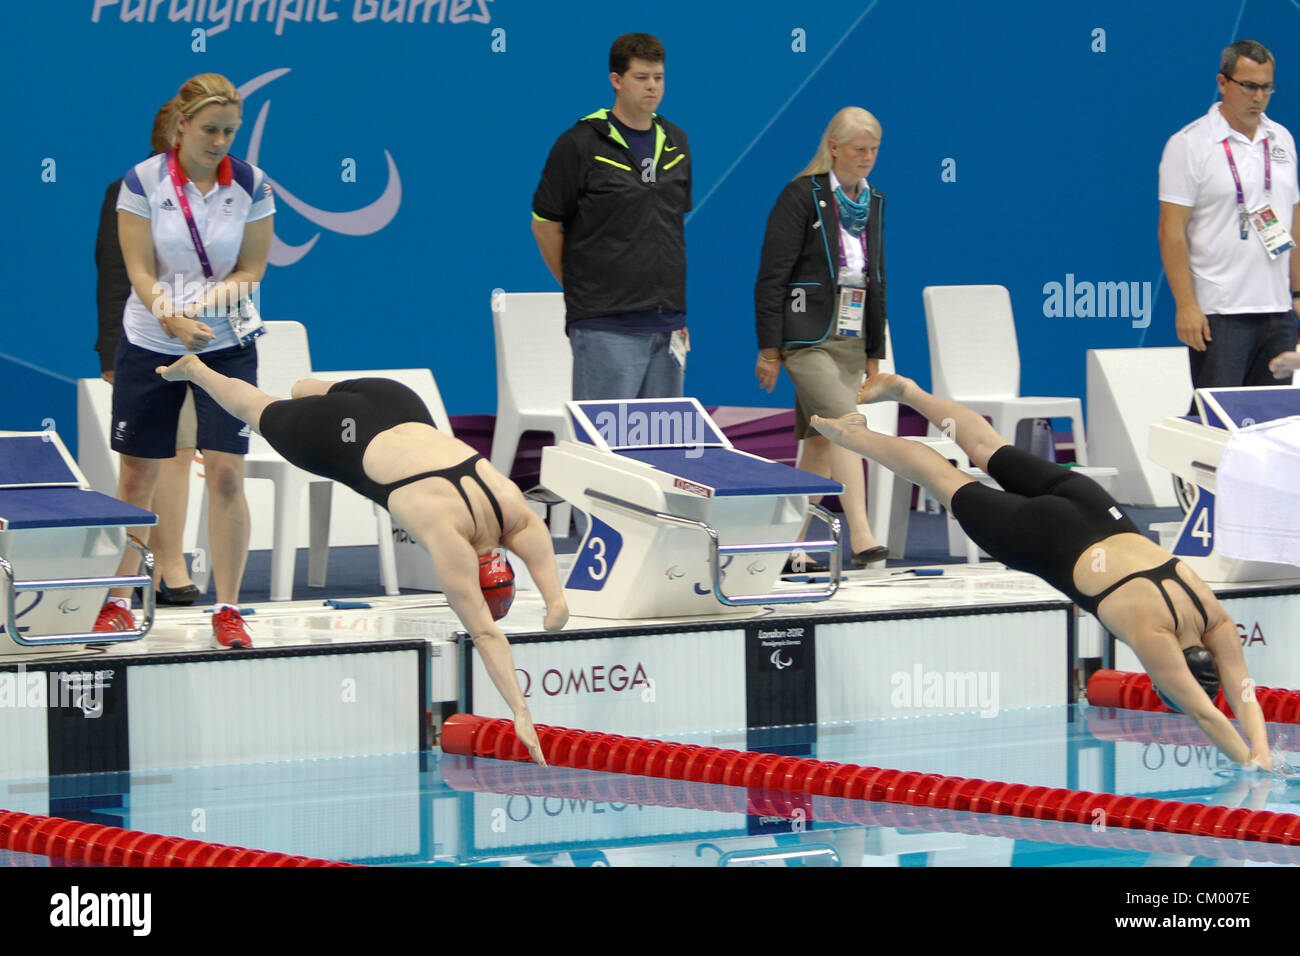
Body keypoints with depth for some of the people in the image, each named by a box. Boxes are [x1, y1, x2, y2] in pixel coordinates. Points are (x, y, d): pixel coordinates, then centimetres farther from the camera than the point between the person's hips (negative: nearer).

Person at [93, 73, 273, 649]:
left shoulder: (251, 185, -5)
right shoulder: (142, 181, -7)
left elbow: (251, 271, -3)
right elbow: (141, 271, -9)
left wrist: (200, 304, -20)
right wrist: (174, 320, -25)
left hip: (226, 347, 0)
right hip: (149, 344, 0)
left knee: (225, 474, -9)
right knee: (136, 477, 5)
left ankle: (227, 611, -1)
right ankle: (118, 603, 20)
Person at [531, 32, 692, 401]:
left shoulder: (676, 143, 14)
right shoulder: (581, 143, -5)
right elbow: (544, 224, -1)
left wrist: (681, 307, 17)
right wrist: (578, 287, 3)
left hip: (668, 324, 6)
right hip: (606, 326, -6)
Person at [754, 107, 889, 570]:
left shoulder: (872, 202, 14)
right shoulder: (802, 196, -7)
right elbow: (772, 276, -9)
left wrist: (874, 352, 18)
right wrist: (769, 348, -12)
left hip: (851, 338, 7)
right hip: (808, 337, -7)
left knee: (820, 444, 7)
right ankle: (861, 536, -25)